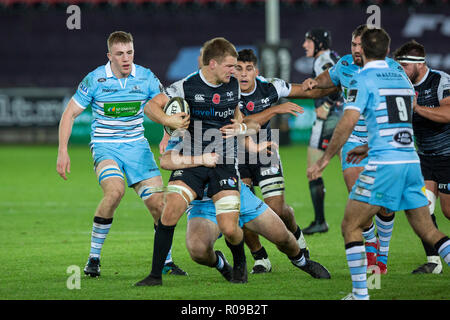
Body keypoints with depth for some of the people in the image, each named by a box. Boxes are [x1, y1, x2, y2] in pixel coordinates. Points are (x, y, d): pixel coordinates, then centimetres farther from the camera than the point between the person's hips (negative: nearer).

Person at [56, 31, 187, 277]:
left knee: (157, 202, -7)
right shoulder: (95, 80, -10)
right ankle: (94, 257, -17)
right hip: (105, 146, -3)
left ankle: (166, 261, 15)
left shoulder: (146, 77, -4)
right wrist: (62, 151, -9)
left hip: (136, 145, 3)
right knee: (115, 190, -30)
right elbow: (70, 113, -2)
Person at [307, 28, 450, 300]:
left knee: (351, 226, 5)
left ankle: (360, 294, -2)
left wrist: (325, 159, -6)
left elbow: (348, 123, -13)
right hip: (412, 162, 6)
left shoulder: (363, 80, -2)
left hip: (383, 165, -6)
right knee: (428, 230, 9)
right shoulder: (402, 78, 18)